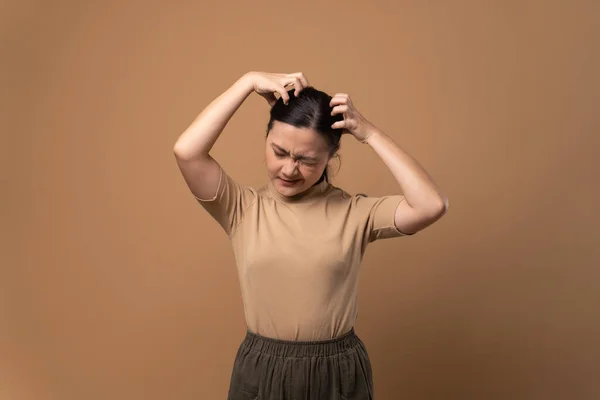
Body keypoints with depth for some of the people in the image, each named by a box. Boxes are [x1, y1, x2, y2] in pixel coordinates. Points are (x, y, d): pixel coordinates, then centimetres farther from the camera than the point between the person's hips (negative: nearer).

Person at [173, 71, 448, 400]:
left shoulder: (354, 212, -5)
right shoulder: (243, 209, -4)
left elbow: (432, 206, -18)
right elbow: (186, 152, -17)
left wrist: (369, 134, -14)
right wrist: (249, 81, -14)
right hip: (261, 373, 0)